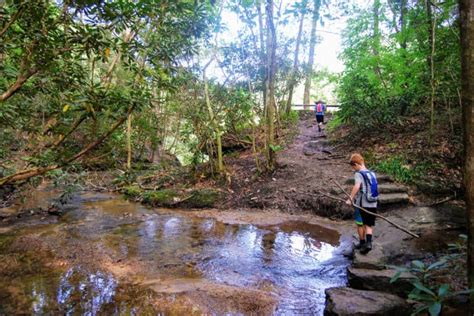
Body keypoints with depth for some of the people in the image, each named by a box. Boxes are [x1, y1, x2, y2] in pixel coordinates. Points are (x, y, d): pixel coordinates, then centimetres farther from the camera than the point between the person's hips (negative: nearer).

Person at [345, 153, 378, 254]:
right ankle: (368, 243, -3)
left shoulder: (359, 174, -12)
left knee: (360, 224, 12)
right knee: (369, 225, 12)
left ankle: (362, 243, 23)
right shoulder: (372, 174, 8)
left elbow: (357, 186, -29)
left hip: (362, 204, -6)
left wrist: (350, 198, -28)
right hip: (373, 204, 6)